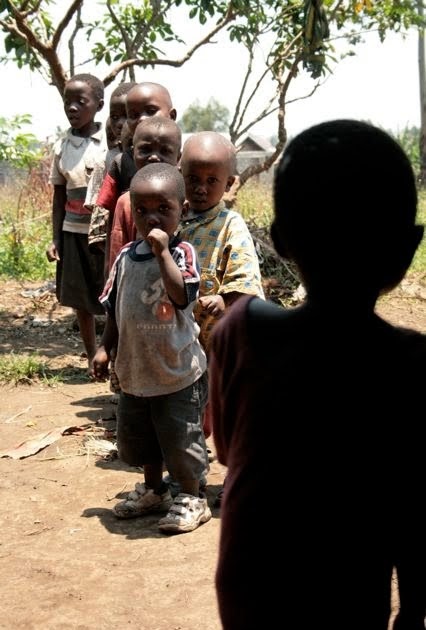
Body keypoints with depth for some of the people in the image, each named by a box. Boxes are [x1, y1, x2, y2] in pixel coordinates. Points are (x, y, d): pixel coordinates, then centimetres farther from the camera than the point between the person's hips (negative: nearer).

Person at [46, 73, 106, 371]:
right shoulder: (62, 147, 5)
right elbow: (60, 196, 11)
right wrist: (56, 239, 8)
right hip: (73, 233, 5)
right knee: (80, 301, 11)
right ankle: (93, 358, 25)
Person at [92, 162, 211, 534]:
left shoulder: (182, 253, -14)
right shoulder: (126, 257, 2)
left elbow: (183, 295, -34)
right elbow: (114, 308, 12)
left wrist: (162, 251, -34)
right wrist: (105, 347, 10)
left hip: (178, 372, -6)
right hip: (135, 370, 6)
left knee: (180, 438, 3)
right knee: (137, 437, 20)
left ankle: (191, 498, 24)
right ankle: (153, 490, 41)